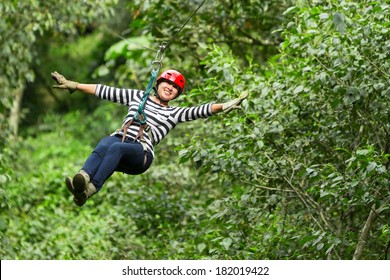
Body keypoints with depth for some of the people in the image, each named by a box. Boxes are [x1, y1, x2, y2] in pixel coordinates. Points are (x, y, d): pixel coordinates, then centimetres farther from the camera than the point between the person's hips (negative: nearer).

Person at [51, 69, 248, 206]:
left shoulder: (173, 113, 23)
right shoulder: (138, 96, 29)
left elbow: (200, 111, 7)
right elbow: (106, 92, 25)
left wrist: (224, 106, -10)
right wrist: (73, 85, 22)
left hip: (140, 154, -2)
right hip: (118, 138, 2)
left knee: (117, 147, -37)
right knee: (104, 144, -36)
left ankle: (91, 189, -56)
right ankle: (81, 178, -63)